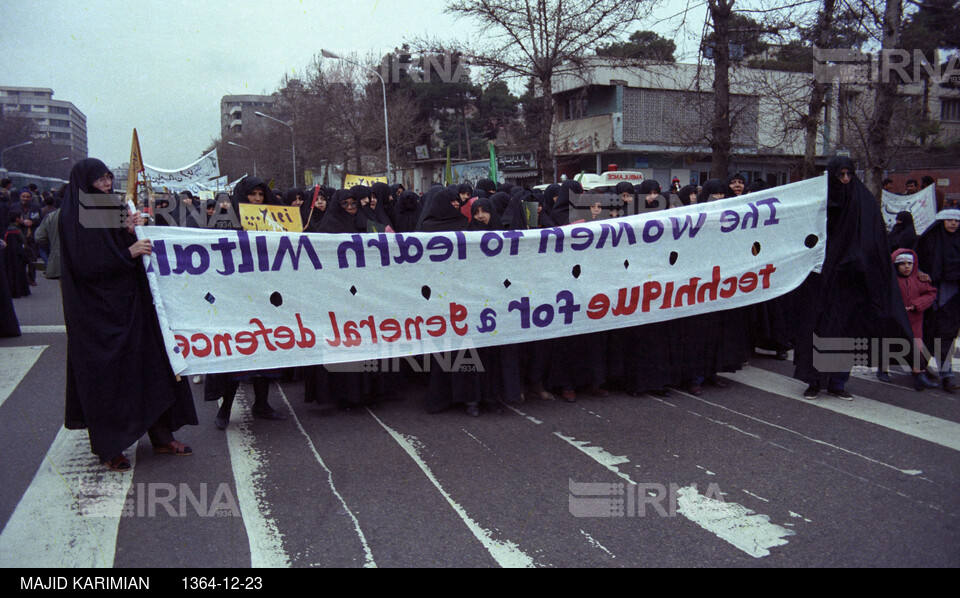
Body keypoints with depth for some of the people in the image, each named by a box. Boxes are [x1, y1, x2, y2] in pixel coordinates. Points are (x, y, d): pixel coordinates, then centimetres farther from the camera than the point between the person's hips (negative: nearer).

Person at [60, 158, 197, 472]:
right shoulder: (74, 218, -10)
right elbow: (85, 265, -18)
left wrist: (130, 232, -4)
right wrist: (128, 252, -21)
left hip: (129, 303, 7)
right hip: (98, 311, -7)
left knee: (148, 362, 7)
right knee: (106, 373, 1)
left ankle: (161, 436, 16)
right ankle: (108, 447, 14)